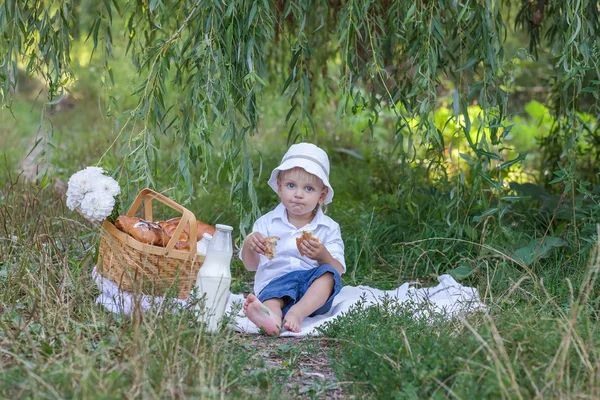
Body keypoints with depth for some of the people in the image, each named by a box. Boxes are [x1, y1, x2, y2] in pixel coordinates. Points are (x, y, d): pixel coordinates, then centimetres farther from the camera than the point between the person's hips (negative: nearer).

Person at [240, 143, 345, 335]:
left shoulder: (329, 228, 10)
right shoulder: (267, 222, 13)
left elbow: (338, 270, 0)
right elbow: (251, 265, 10)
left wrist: (323, 256, -22)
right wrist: (249, 245, -12)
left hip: (315, 293, 1)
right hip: (274, 284, -1)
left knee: (328, 273, -29)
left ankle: (298, 312, -49)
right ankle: (272, 313, -69)